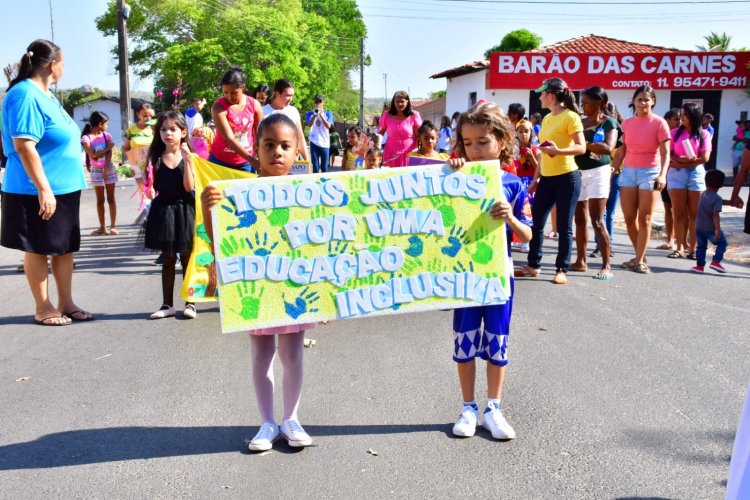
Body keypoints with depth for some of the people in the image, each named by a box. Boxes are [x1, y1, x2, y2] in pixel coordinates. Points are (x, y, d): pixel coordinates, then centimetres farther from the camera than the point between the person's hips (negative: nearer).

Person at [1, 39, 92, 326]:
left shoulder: (45, 95, 14)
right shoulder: (26, 95, -17)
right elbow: (24, 146, -23)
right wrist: (43, 189, -25)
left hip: (64, 187, 9)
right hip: (38, 191, -9)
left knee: (65, 246, 12)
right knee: (39, 249, 3)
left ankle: (66, 304, 22)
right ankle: (43, 308, 13)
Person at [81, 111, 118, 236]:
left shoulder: (106, 136, 1)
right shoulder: (86, 138, -9)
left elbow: (109, 153, -7)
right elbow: (93, 155, -17)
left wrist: (106, 168, -18)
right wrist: (108, 148, -12)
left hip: (109, 169, 2)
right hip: (96, 171, -2)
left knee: (111, 198, 2)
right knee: (100, 200, 4)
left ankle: (113, 225, 6)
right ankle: (102, 227, 9)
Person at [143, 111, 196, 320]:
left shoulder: (188, 157, -3)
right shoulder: (157, 158, 4)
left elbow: (189, 186, -15)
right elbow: (153, 187, 11)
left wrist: (187, 160, -20)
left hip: (184, 210, -3)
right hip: (163, 210, 3)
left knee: (187, 258, 6)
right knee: (168, 260, 11)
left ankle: (190, 303, 15)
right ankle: (167, 304, 18)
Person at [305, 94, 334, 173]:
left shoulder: (328, 113, 6)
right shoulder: (310, 113, 7)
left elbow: (328, 126, -9)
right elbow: (309, 125, -10)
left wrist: (321, 114, -16)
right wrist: (314, 114, -23)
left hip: (325, 143, 0)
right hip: (314, 143, 0)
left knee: (324, 167, 2)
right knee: (315, 166, -1)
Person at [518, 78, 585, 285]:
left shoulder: (570, 117, -9)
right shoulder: (547, 119, 14)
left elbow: (581, 147, -15)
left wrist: (559, 151, -30)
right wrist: (536, 178, 17)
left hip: (567, 177, -8)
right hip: (547, 178, 8)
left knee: (564, 226, -1)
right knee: (537, 222, 8)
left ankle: (562, 270, 6)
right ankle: (533, 265, 19)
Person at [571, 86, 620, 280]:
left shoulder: (609, 123, -4)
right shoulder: (580, 122, 13)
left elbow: (608, 148, -20)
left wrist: (583, 144, -21)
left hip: (598, 172, -6)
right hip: (578, 172, 6)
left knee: (597, 220, -10)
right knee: (580, 218, 8)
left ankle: (606, 266, -7)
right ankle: (580, 261, 17)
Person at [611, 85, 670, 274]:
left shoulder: (659, 123, -6)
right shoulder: (627, 123, 7)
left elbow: (665, 153, -12)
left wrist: (662, 174, -26)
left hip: (650, 173, -4)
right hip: (628, 172, 4)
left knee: (644, 219, -1)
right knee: (629, 218, 4)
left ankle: (640, 260, 5)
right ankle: (640, 256, 20)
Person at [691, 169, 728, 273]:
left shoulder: (704, 194, 6)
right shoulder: (717, 199, -16)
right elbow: (715, 215, -23)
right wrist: (718, 229, -23)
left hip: (698, 227, 6)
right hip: (710, 228, -6)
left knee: (702, 246, 16)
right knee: (722, 243, 12)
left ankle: (699, 265, 13)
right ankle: (716, 261, 1)